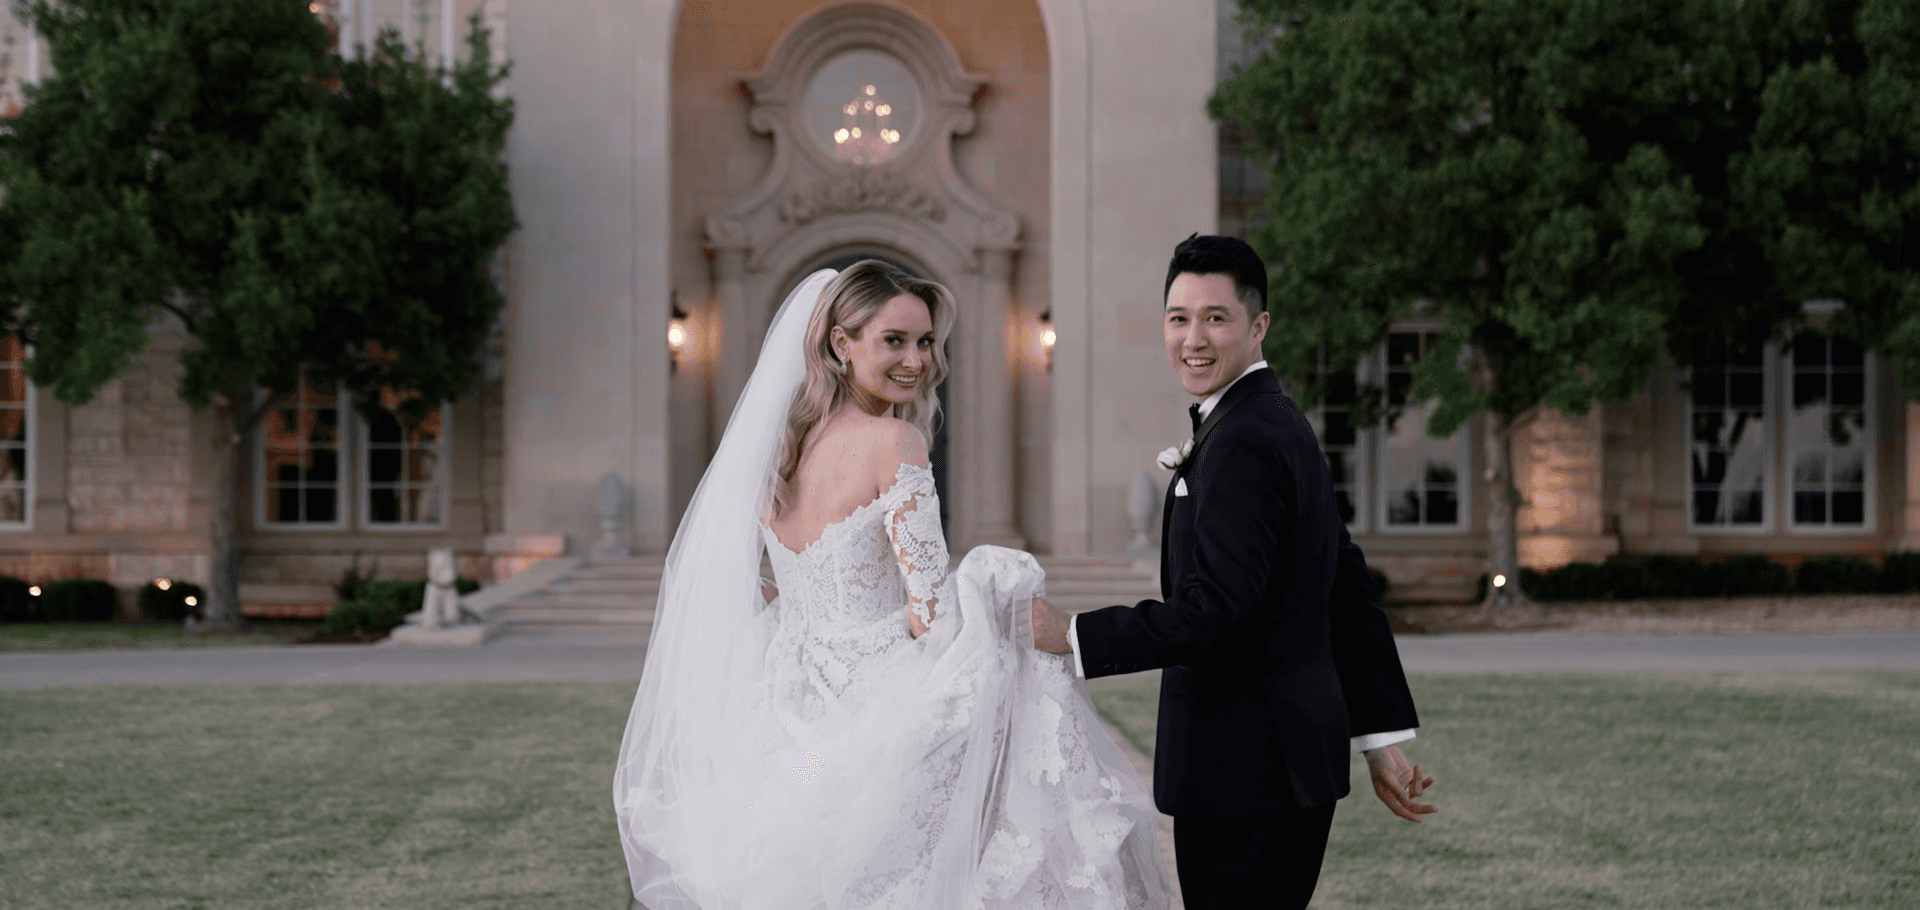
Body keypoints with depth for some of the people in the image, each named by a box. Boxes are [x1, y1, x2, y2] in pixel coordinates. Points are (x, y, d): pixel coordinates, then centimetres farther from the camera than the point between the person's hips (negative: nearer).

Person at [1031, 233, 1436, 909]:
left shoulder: (1244, 441, -16)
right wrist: (1381, 735, 19)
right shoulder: (1280, 425, 16)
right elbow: (1347, 592, 17)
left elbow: (1217, 609, -23)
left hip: (1249, 770, -10)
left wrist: (1070, 636, -16)